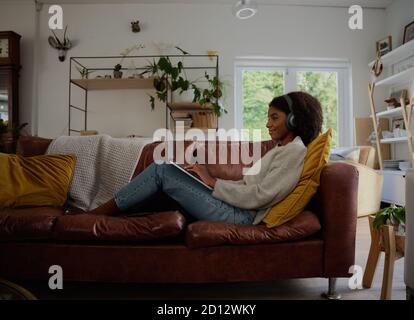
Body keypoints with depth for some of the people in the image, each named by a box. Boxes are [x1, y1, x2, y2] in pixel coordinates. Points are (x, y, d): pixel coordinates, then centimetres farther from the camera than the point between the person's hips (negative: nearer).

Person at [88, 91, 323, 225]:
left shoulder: (295, 151, -9)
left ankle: (97, 214, -1)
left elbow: (259, 196, -19)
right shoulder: (283, 148, 20)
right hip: (236, 207, 9)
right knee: (166, 172, 5)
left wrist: (213, 182, -13)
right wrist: (212, 179, 5)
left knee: (163, 170, -12)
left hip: (241, 216, -9)